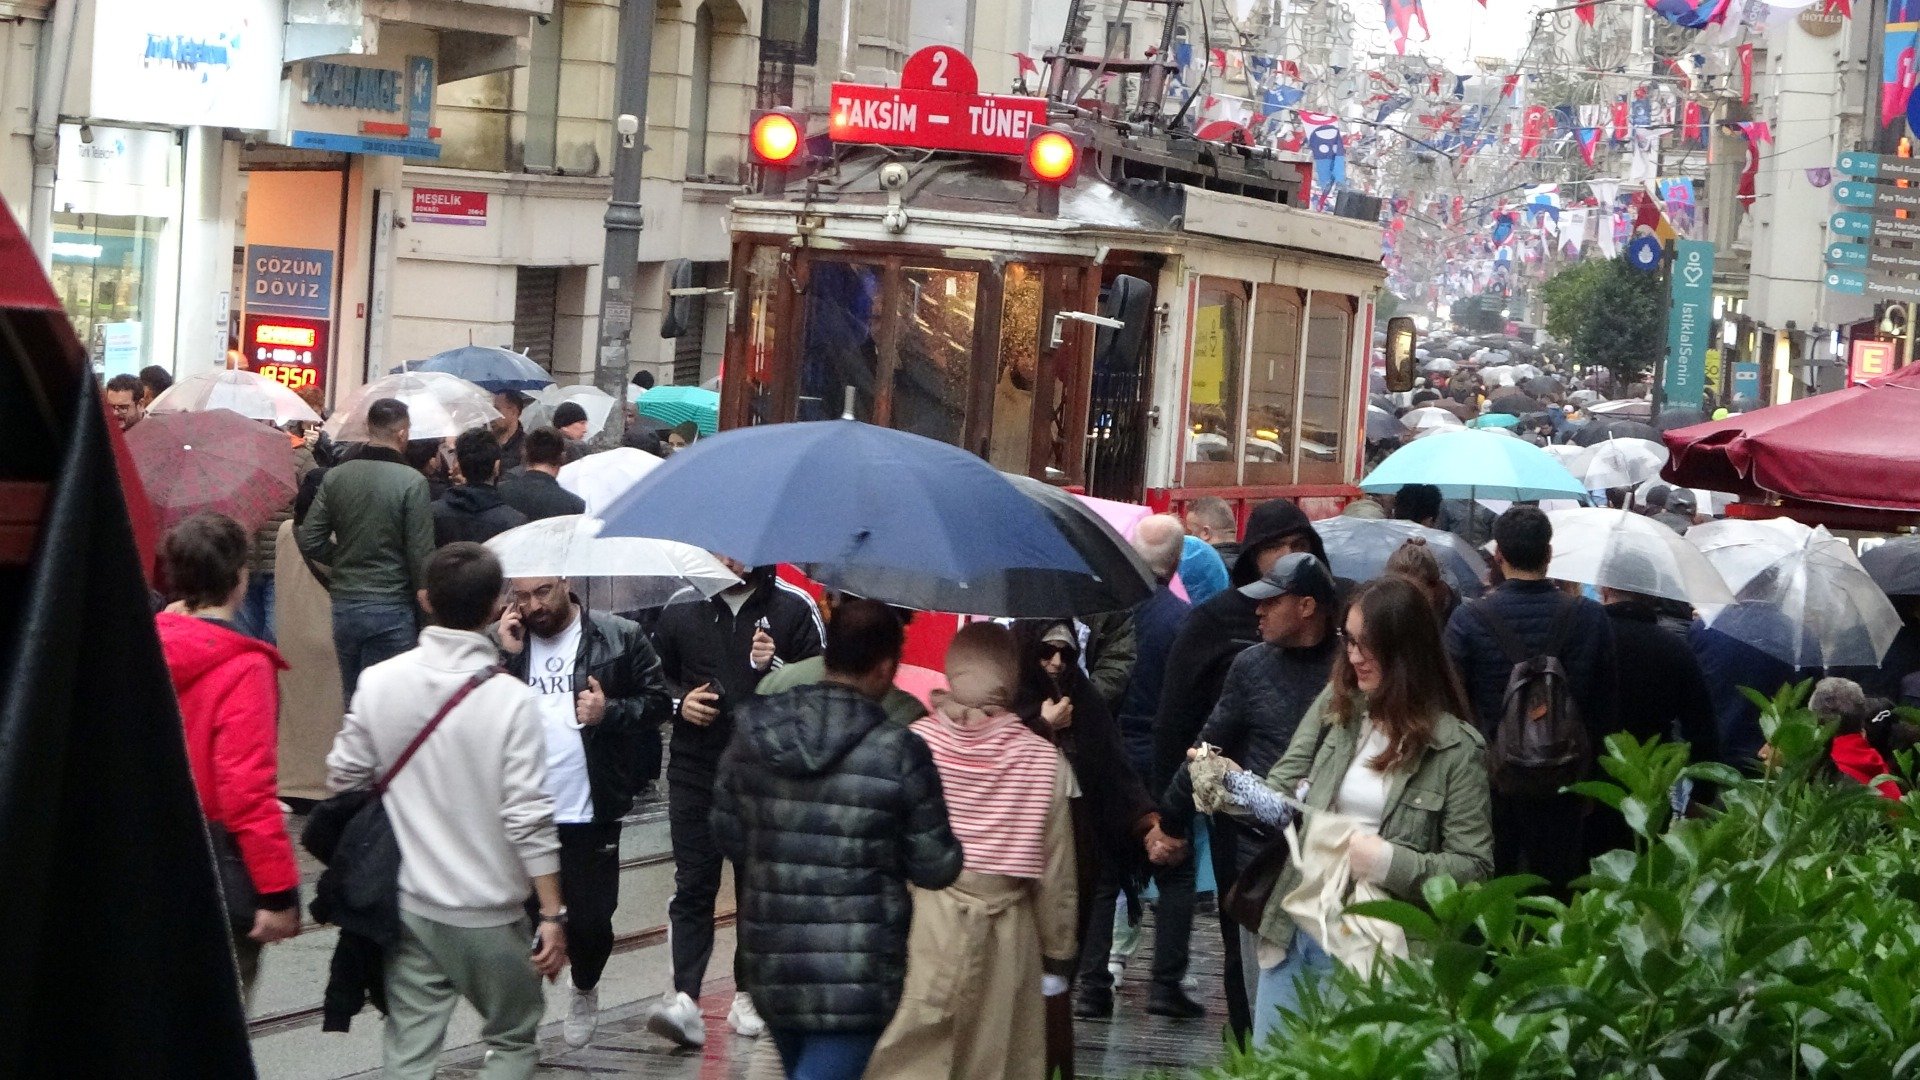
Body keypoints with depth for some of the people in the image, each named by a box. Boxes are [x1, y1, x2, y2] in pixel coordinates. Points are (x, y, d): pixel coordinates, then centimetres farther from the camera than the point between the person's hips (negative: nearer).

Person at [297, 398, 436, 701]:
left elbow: (309, 542, 1)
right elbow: (421, 554, -13)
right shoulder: (412, 482, -12)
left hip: (344, 607, 5)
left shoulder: (335, 476, 1)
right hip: (392, 609, -5)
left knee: (351, 699, 15)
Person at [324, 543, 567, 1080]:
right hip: (488, 914, -3)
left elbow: (342, 781, 2)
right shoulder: (511, 699, -15)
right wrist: (553, 914, -10)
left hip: (408, 906, 3)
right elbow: (528, 818, -16)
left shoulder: (378, 683, -5)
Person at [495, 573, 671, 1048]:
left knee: (590, 921, 4)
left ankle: (584, 990, 36)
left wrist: (611, 711, -16)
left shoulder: (620, 638, -3)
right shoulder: (501, 642, 5)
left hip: (591, 813, -2)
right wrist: (507, 657, -14)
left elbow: (659, 703, 1)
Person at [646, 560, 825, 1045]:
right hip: (694, 769, 1)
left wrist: (775, 667, -18)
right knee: (693, 884, -6)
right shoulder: (681, 608, 8)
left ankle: (749, 995, 18)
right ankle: (684, 997, -13)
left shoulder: (795, 609, 0)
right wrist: (679, 700, 0)